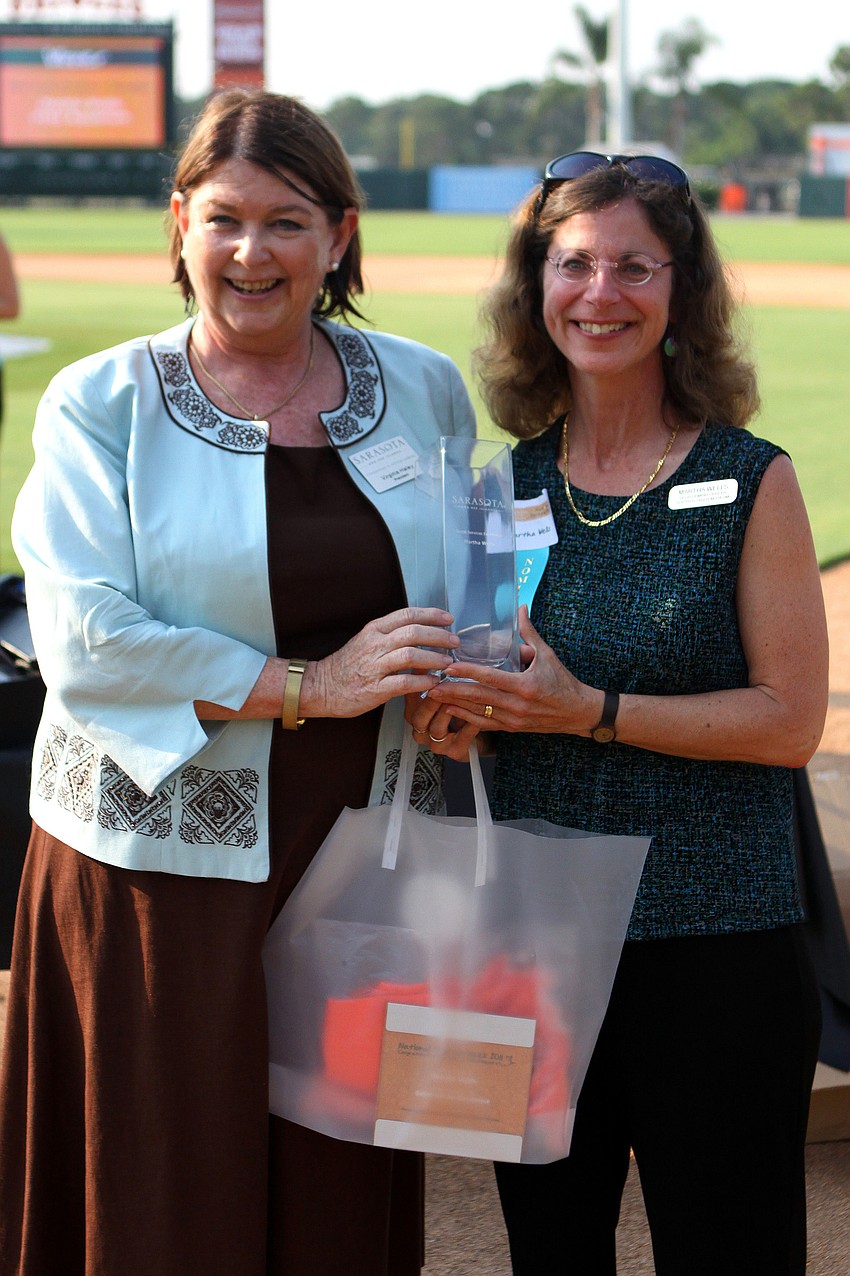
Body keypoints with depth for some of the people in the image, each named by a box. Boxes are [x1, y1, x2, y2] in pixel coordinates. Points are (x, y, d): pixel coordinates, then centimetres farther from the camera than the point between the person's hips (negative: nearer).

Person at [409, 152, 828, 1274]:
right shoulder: (509, 481, 6)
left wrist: (590, 712, -18)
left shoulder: (749, 482, -5)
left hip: (711, 943, -4)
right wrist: (453, 713, -6)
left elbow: (791, 719, -10)